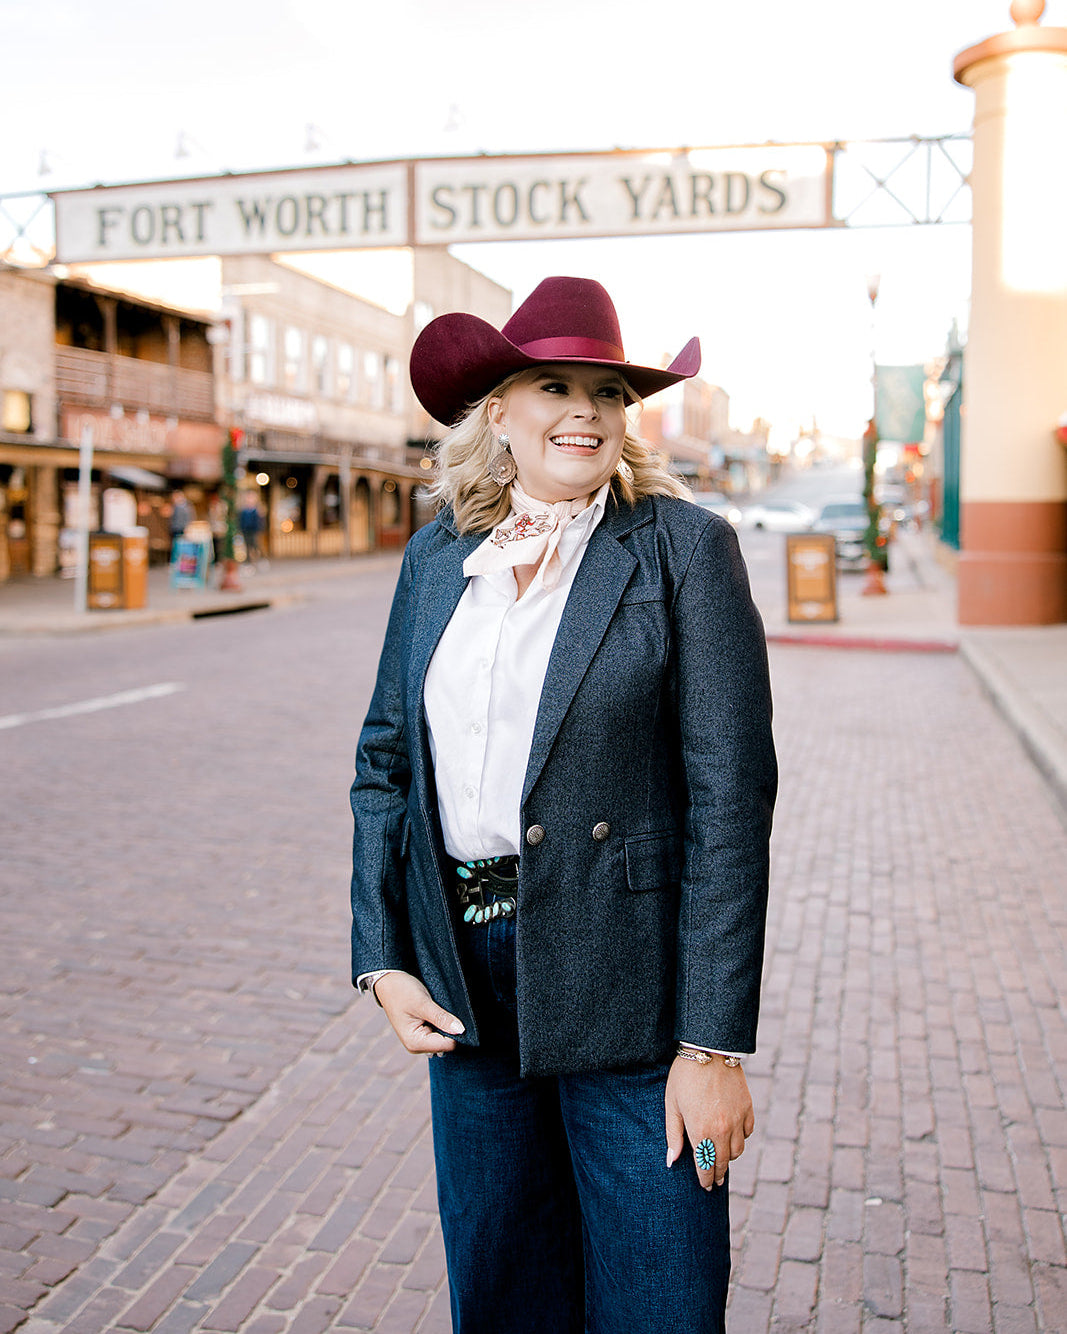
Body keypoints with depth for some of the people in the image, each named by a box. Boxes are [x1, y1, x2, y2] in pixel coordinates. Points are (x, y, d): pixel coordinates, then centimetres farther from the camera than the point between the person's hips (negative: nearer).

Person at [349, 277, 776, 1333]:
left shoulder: (684, 547, -7)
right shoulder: (438, 555, 7)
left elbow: (730, 797, -12)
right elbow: (385, 761, 11)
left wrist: (714, 1044, -14)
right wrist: (382, 959, 0)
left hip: (626, 982, -4)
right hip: (468, 976, 4)